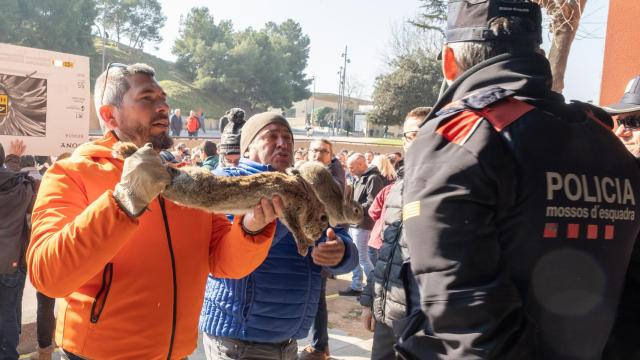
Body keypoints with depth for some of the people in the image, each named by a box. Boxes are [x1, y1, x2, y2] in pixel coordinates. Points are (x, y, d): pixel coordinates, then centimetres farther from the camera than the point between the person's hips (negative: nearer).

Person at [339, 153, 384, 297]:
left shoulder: (373, 178, -15)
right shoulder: (359, 178, 16)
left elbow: (372, 204, -23)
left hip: (362, 224, -10)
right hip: (354, 223, 10)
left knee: (362, 258, -3)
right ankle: (356, 286, 24)